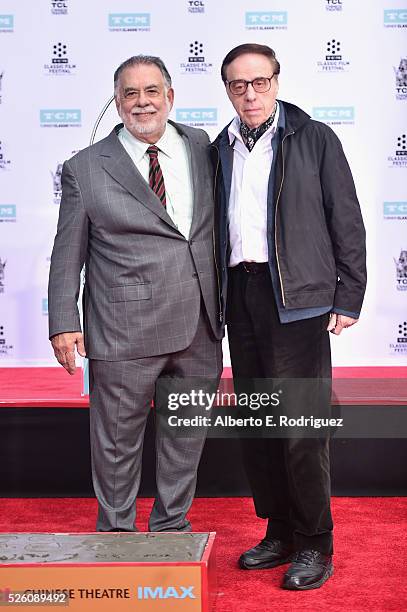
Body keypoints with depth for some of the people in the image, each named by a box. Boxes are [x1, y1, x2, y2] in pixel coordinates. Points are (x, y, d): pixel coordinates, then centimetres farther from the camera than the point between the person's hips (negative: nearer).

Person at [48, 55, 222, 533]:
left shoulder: (202, 148, 8)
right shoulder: (85, 169, -2)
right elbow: (67, 255, -1)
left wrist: (226, 304, 12)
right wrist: (64, 324, -8)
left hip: (199, 330, 4)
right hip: (124, 331, -3)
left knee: (185, 435, 15)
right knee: (117, 440, 8)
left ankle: (171, 528, 34)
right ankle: (115, 534, 28)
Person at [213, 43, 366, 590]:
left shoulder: (314, 139, 2)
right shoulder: (220, 150, 15)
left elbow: (347, 222, 0)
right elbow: (213, 228, 16)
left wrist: (348, 298, -6)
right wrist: (216, 296, 9)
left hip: (297, 298, -5)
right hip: (240, 294, 5)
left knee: (301, 423, -6)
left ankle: (315, 545, 9)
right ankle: (279, 533, 23)